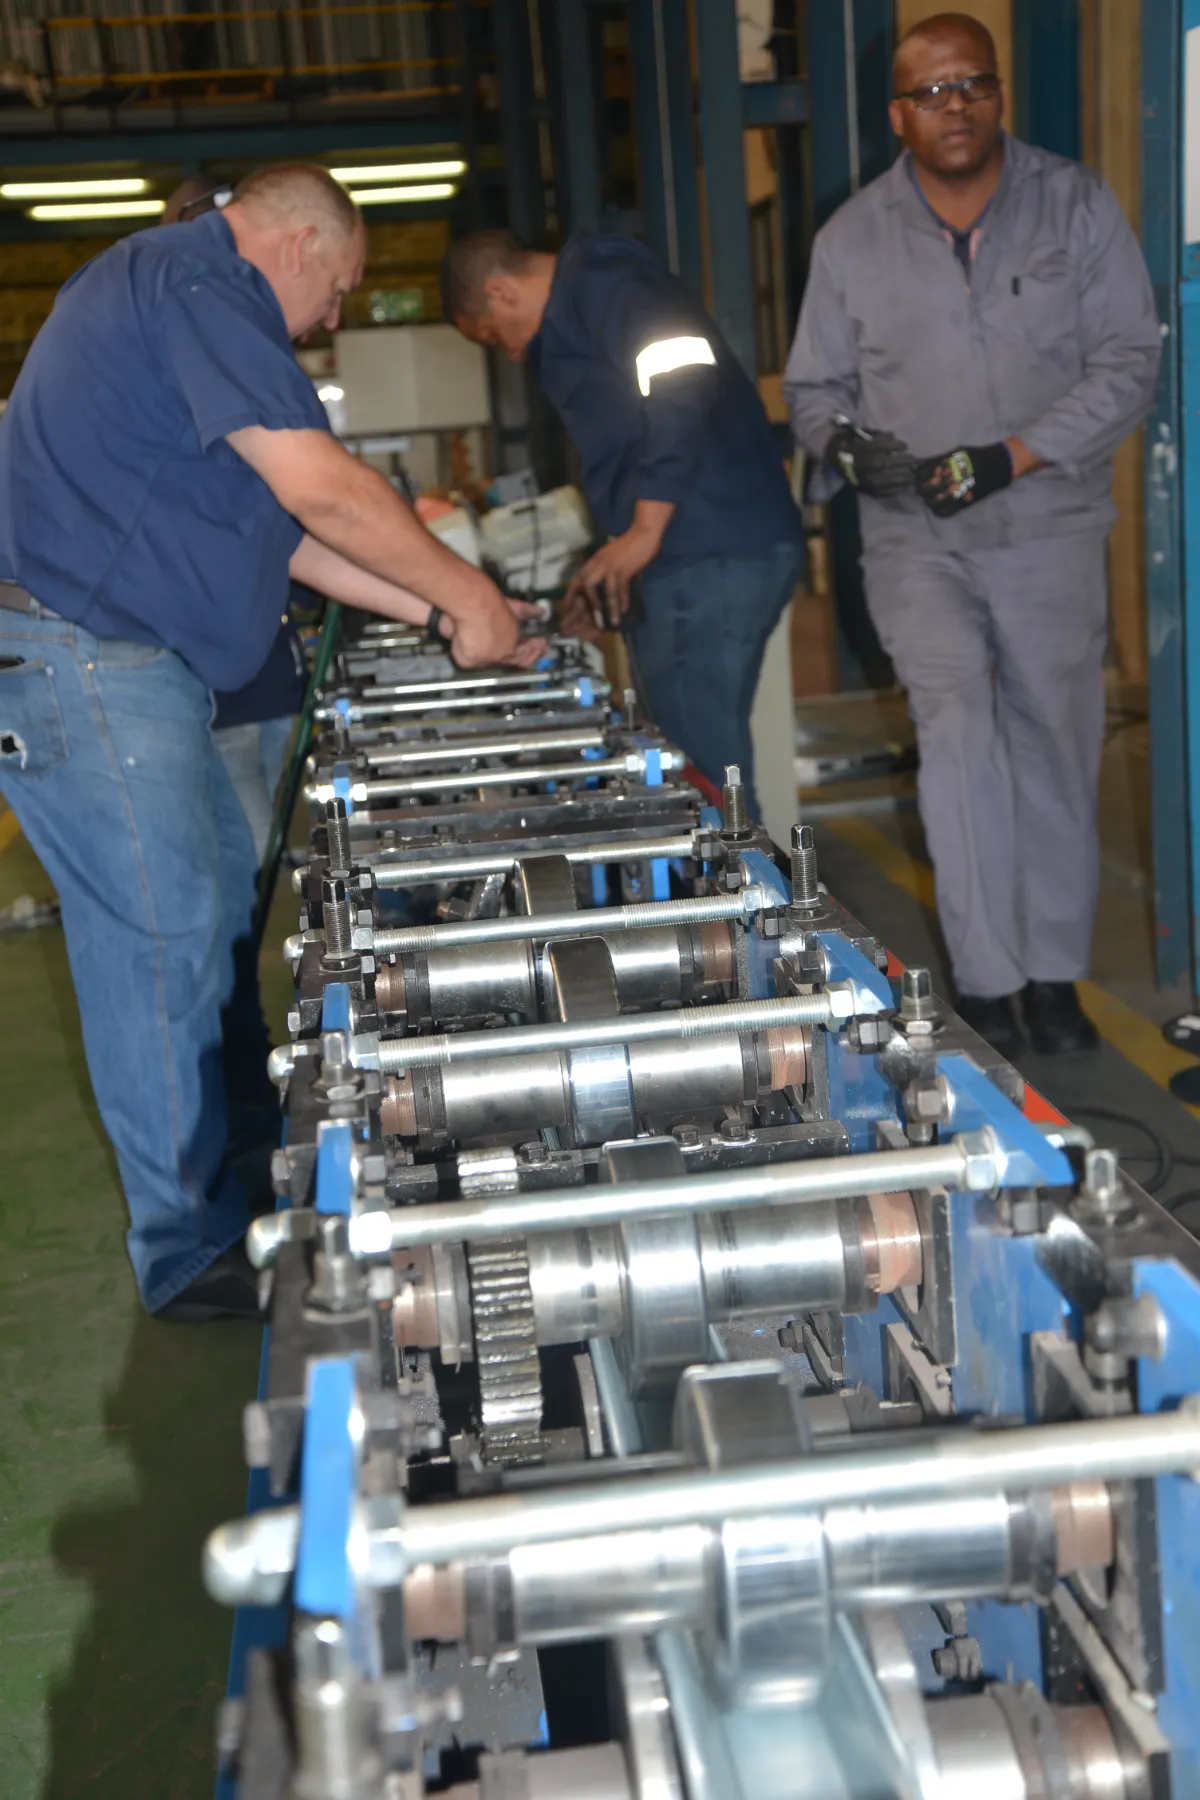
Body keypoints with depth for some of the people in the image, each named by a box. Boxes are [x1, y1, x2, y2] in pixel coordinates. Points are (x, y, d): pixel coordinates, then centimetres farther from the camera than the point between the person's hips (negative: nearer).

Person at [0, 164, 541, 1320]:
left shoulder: (172, 286, 23)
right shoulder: (194, 284, -11)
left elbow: (273, 523, 21)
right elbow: (318, 487, -20)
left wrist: (433, 611, 15)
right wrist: (464, 596, -8)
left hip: (121, 660, 11)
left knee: (220, 896, 14)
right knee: (164, 937, -8)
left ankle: (241, 1163, 26)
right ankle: (190, 1254, 2)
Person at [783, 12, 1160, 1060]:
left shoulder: (1077, 207, 1)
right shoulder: (854, 240, 4)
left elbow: (1128, 363, -3)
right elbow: (814, 386, 11)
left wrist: (1014, 456, -16)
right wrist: (849, 445, -12)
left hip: (1050, 529, 1)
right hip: (917, 538, 0)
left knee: (1055, 750, 6)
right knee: (958, 728, -18)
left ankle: (1054, 977, 21)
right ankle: (986, 984, -9)